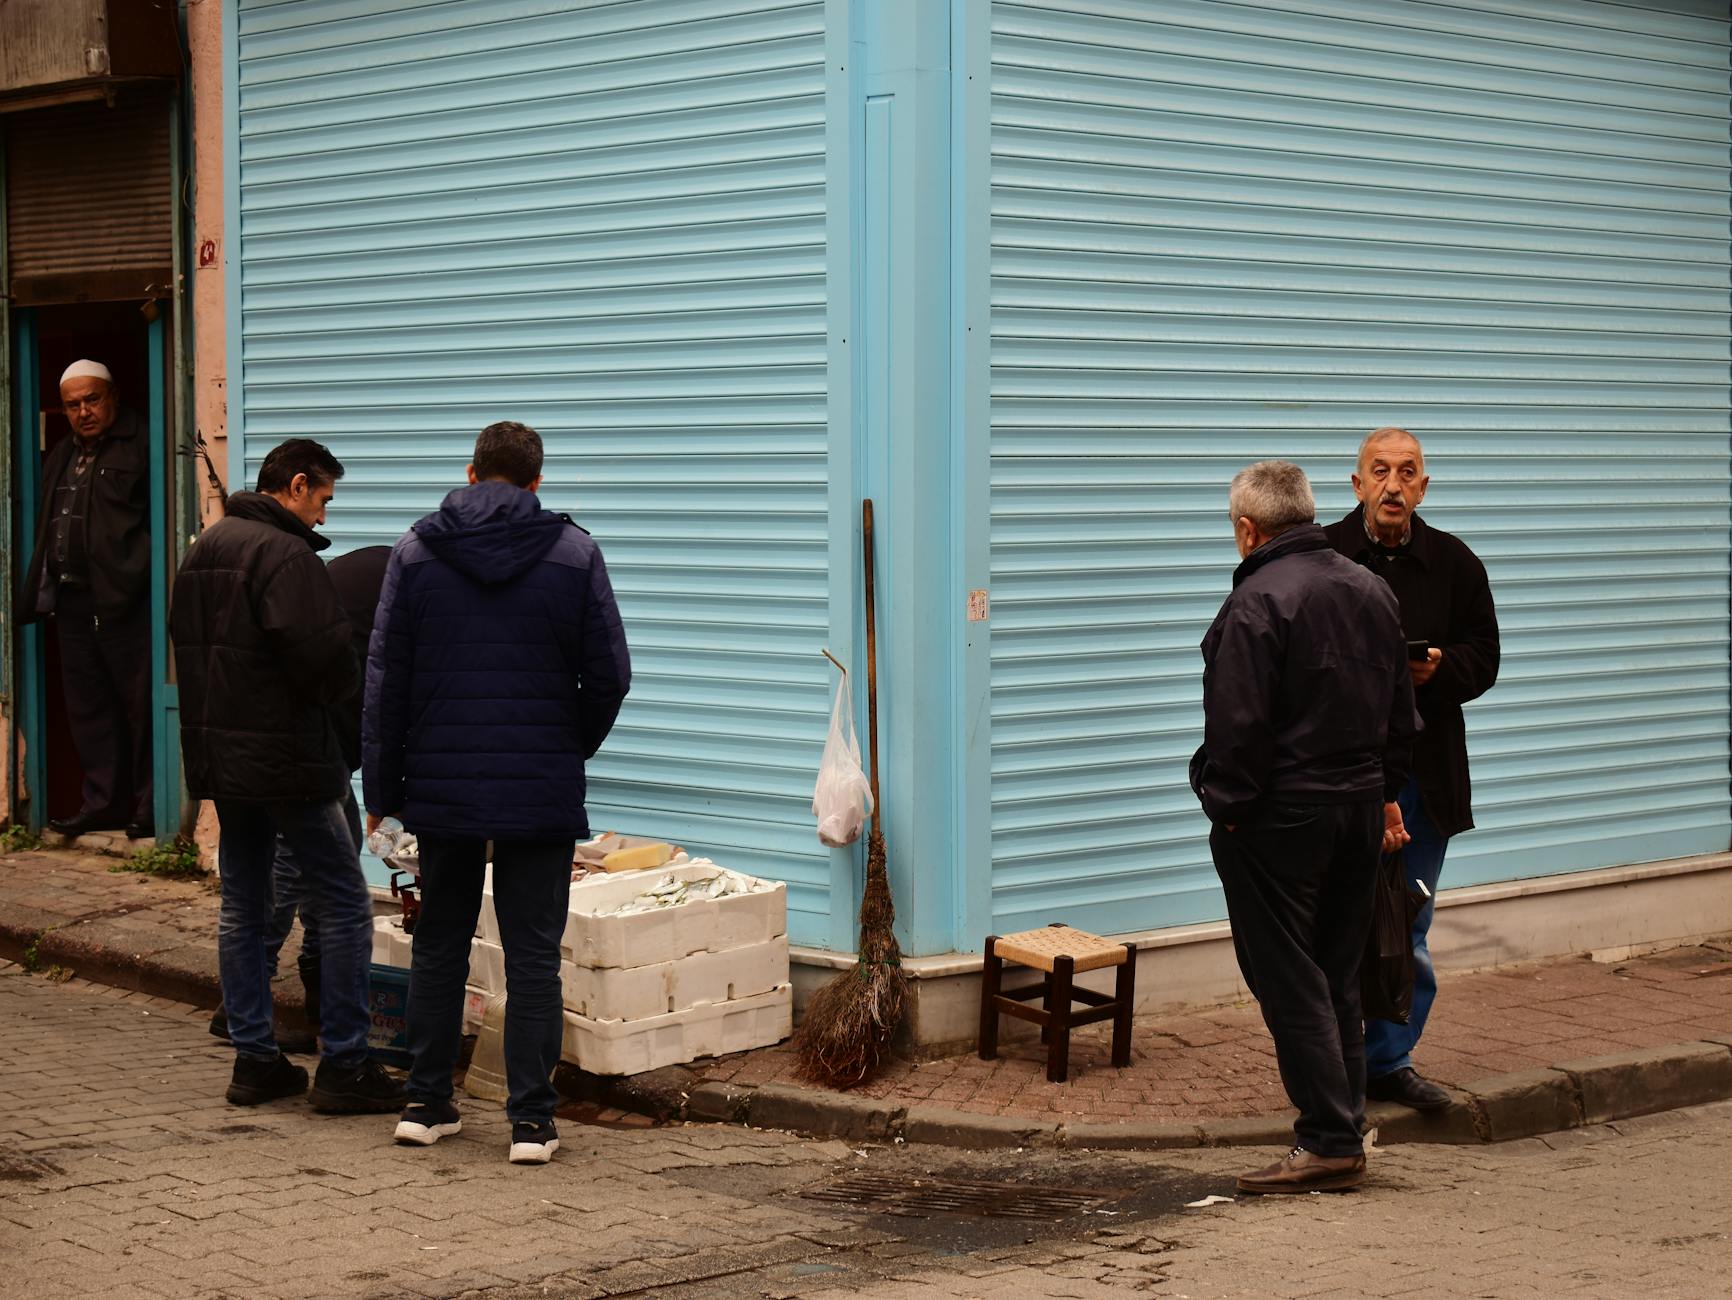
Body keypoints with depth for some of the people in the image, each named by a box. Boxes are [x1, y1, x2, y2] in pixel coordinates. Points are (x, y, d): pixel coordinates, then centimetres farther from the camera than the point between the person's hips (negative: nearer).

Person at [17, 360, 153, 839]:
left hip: (124, 601, -8)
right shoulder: (61, 456, 19)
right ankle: (103, 803, 18)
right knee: (87, 708, 11)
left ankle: (149, 808, 3)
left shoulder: (141, 445, -7)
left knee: (140, 705, -2)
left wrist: (136, 582, -19)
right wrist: (39, 593, 14)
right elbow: (46, 528, 24)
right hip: (72, 599, 8)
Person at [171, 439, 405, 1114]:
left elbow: (186, 643, 18)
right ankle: (343, 1065, -1)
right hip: (287, 756, -9)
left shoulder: (204, 547, 12)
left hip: (217, 754, 9)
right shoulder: (286, 554, -16)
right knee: (344, 907, -1)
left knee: (242, 909, 14)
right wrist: (341, 687, -3)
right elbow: (325, 659, -24)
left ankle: (254, 1059, 16)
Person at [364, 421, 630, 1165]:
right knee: (534, 957, 2)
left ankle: (426, 1103, 18)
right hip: (542, 793, -2)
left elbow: (385, 677, 3)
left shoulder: (416, 553, 2)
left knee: (438, 946, 13)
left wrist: (381, 788, 9)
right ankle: (531, 1118, 1)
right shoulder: (574, 554, -2)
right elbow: (608, 675, -1)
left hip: (442, 788, 2)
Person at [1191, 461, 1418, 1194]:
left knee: (1289, 982, -3)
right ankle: (1344, 1130, 18)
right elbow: (1400, 712, 17)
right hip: (1358, 806, 8)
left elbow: (1239, 723, -19)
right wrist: (1384, 792, 23)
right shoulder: (1369, 590, 11)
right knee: (1339, 977, 14)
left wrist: (1227, 806, -8)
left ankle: (1328, 1142, -4)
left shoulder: (1259, 602, -16)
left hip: (1280, 818, -8)